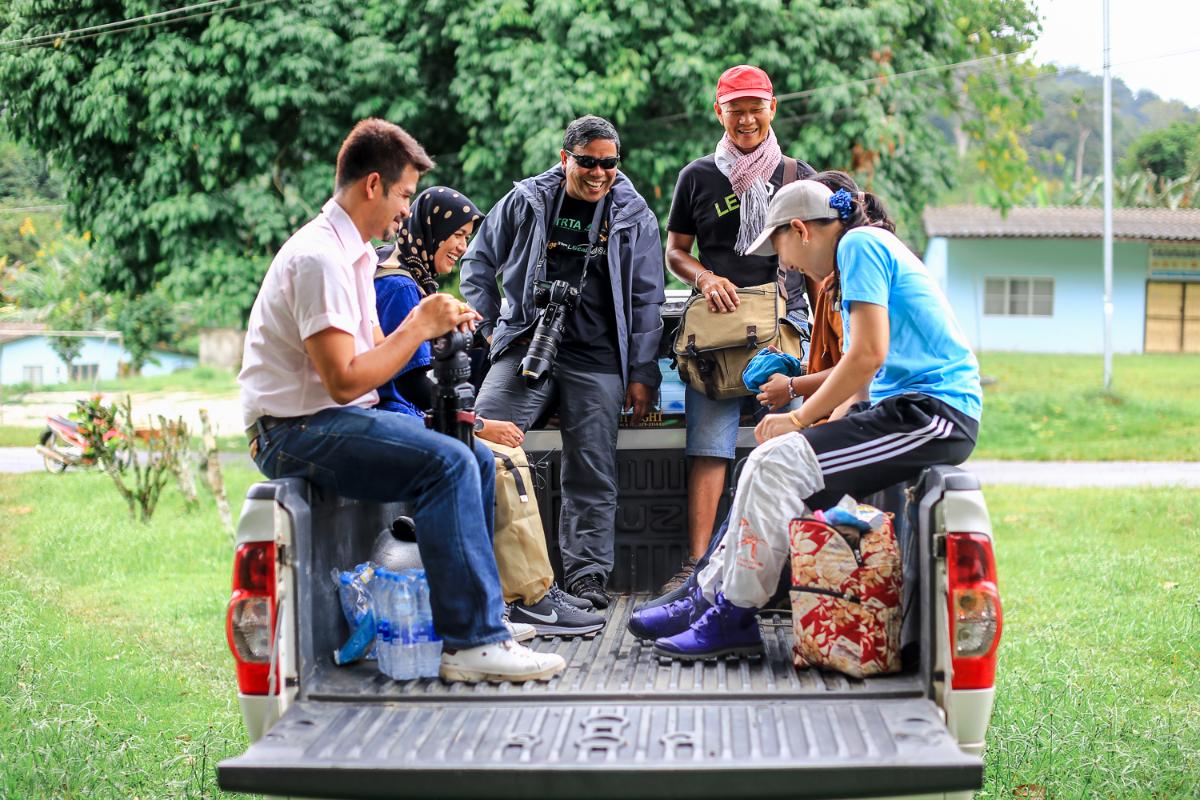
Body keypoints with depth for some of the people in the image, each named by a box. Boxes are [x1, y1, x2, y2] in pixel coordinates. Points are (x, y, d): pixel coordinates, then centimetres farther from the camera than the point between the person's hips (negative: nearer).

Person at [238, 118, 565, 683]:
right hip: (297, 431, -10)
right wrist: (420, 327, -14)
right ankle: (472, 644, -25)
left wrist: (429, 322, 0)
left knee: (478, 460, 8)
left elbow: (373, 355, 15)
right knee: (447, 463, -25)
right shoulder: (319, 257, -17)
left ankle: (481, 611, 18)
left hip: (339, 418, 10)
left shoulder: (356, 254, 16)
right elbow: (345, 380, -23)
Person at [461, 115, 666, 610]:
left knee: (592, 471, -3)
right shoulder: (525, 202, 8)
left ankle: (587, 574, 3)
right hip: (527, 346, 0)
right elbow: (478, 262, 18)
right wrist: (490, 327, 8)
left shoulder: (634, 218, 9)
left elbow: (646, 300, 9)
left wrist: (641, 374, 4)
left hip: (596, 360, 0)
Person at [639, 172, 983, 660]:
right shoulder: (866, 250, 23)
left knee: (776, 464, -16)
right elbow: (864, 371, 22)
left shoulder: (860, 243, -8)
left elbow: (869, 354, -18)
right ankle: (709, 597, 8)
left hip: (934, 413, -10)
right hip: (901, 407, 10)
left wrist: (801, 419, -10)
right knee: (767, 464, 6)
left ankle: (734, 618, -8)